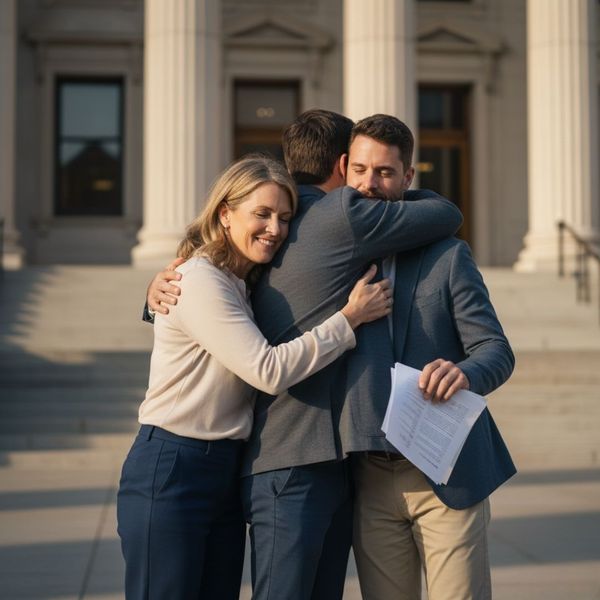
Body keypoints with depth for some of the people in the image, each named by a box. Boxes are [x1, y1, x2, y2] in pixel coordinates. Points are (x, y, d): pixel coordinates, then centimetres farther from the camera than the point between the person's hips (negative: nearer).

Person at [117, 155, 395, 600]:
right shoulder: (200, 280, -16)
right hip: (170, 473, -8)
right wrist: (350, 317, -17)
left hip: (227, 474, 8)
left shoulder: (247, 284, 12)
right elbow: (270, 370, -22)